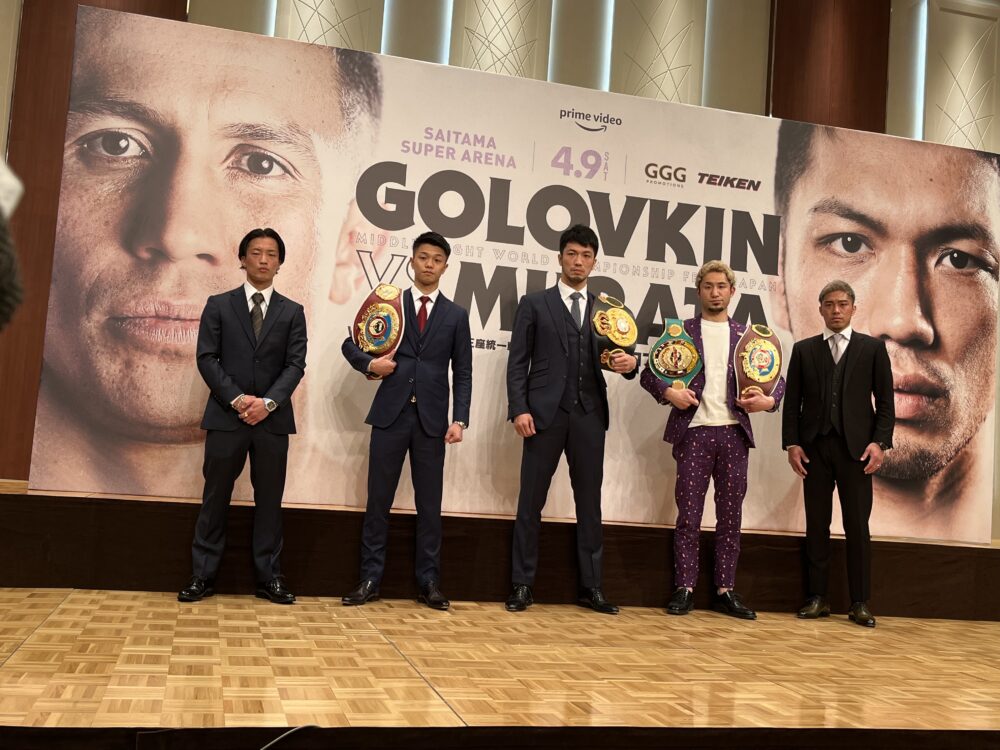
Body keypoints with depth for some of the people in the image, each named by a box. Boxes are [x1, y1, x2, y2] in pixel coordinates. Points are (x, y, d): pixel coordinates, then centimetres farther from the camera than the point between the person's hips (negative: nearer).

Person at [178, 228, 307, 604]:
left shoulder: (292, 312, 10)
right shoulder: (219, 305, 7)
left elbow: (295, 364, 1)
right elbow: (206, 358, -1)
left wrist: (268, 402, -13)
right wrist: (237, 399, -13)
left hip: (273, 418, 1)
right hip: (226, 415, -1)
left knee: (269, 499, 5)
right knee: (215, 498, 3)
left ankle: (269, 577, 11)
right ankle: (202, 575, 11)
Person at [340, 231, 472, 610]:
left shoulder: (456, 315, 9)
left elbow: (462, 373, 6)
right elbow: (350, 344, 13)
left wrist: (459, 419, -5)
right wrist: (370, 364, -8)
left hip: (432, 418, 0)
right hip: (391, 413, 0)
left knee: (429, 504, 5)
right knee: (378, 500, 3)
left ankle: (429, 582, 14)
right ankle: (370, 580, 10)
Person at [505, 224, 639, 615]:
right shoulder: (534, 304, 7)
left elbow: (617, 357, 12)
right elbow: (518, 362, 1)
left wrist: (631, 362, -12)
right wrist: (519, 409, -10)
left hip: (589, 416, 3)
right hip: (545, 414, -2)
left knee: (589, 502, 6)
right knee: (531, 501, 2)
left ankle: (591, 586, 14)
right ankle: (522, 585, 10)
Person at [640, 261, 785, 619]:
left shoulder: (747, 336, 12)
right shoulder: (681, 331, 7)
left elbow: (776, 378, 13)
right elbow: (649, 372, 5)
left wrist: (769, 400, -8)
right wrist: (668, 392, -14)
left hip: (734, 433, 2)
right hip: (694, 431, -2)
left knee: (730, 516, 6)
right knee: (688, 515, -1)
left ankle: (725, 590, 13)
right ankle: (684, 589, 7)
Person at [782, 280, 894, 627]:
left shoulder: (873, 348, 8)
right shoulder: (803, 349, 11)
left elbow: (885, 400, 4)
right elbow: (793, 401, 8)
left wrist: (879, 442, -7)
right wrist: (792, 443, -1)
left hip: (855, 446, -1)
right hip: (815, 446, 1)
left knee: (857, 527, 0)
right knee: (816, 525, 4)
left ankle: (860, 603, 6)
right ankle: (817, 598, 10)